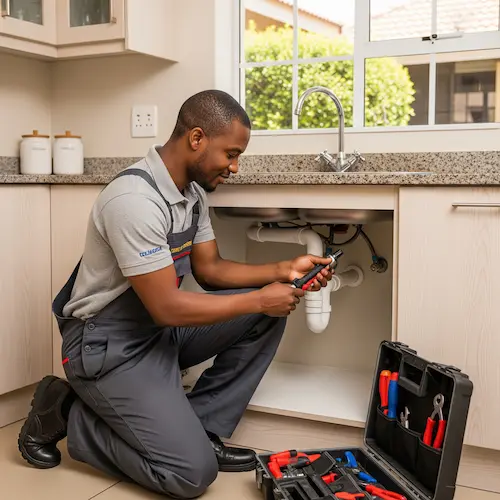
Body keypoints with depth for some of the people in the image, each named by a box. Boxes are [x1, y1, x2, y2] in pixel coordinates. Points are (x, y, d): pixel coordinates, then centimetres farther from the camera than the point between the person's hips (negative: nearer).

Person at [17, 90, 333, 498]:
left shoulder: (194, 191, 2)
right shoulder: (134, 199, -28)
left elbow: (209, 269, 8)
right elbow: (167, 307, -27)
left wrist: (282, 270, -5)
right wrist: (259, 299, -19)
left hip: (160, 328, 9)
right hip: (110, 345, -9)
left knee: (269, 312, -2)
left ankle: (198, 429, 4)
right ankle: (64, 414, 3)